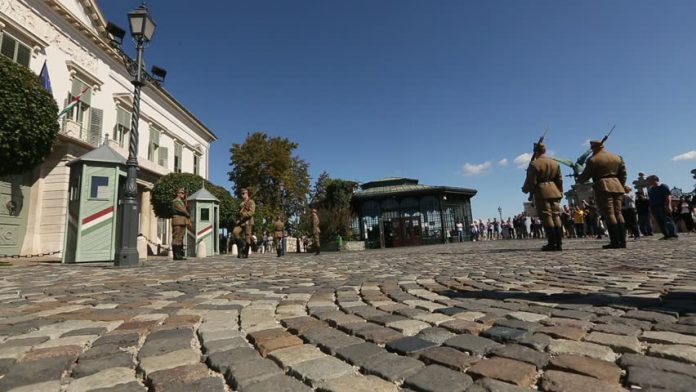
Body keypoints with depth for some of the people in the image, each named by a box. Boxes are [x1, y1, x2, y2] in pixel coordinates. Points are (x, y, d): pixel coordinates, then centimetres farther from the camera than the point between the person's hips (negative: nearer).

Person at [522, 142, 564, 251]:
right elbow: (560, 180, 13)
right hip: (554, 192, 6)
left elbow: (531, 181, -10)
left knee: (547, 217, -5)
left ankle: (552, 243, -6)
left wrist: (525, 189, 7)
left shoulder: (534, 164, -9)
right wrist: (560, 192, 21)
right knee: (556, 216, 7)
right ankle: (559, 243, 6)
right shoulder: (555, 163, 12)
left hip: (541, 192, -6)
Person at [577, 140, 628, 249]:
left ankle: (615, 242, -12)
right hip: (617, 186, 7)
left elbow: (585, 176, -1)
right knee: (618, 213, 7)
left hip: (603, 187, -6)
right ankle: (622, 241, 4)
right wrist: (621, 186, 24)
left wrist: (578, 179, 19)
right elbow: (623, 174, 17)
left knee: (609, 214, -9)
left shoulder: (593, 159, -3)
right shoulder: (617, 157, 18)